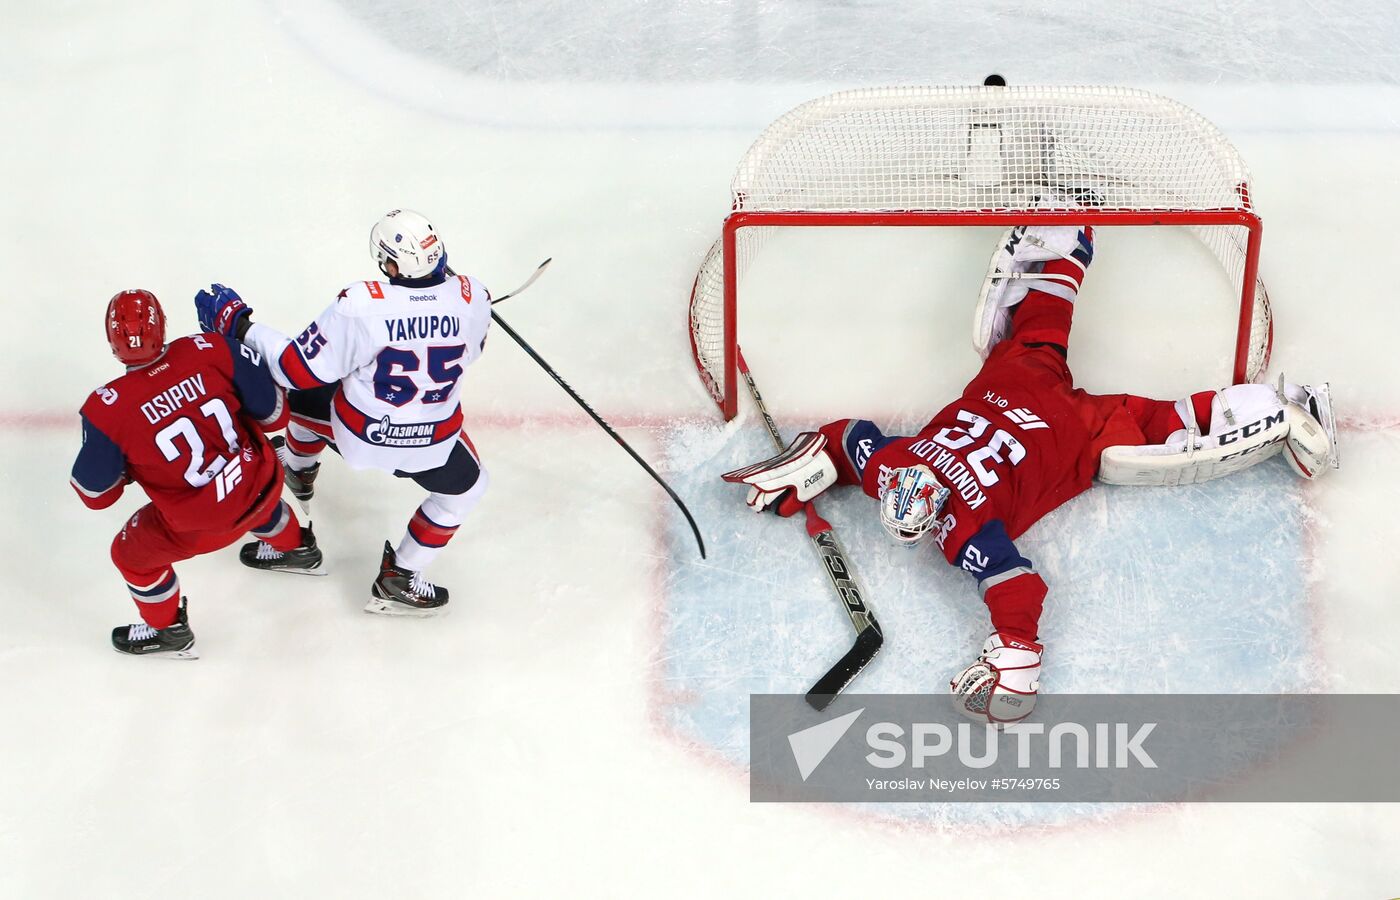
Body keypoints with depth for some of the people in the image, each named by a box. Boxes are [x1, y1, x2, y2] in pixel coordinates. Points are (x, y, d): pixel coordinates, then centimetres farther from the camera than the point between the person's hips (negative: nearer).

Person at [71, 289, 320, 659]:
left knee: (133, 554, 26)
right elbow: (273, 413, -4)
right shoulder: (209, 351, -16)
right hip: (263, 487, 4)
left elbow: (96, 495, -7)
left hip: (200, 525, -3)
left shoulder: (107, 410, -22)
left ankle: (169, 632, 46)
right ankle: (299, 550, 65)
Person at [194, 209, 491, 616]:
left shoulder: (361, 306, -29)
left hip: (358, 430, 0)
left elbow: (300, 368, -20)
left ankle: (298, 475, 61)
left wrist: (237, 325, -12)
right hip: (431, 440, 0)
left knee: (307, 392, 32)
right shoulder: (471, 297, -20)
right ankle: (399, 579, 29)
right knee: (465, 488, 30)